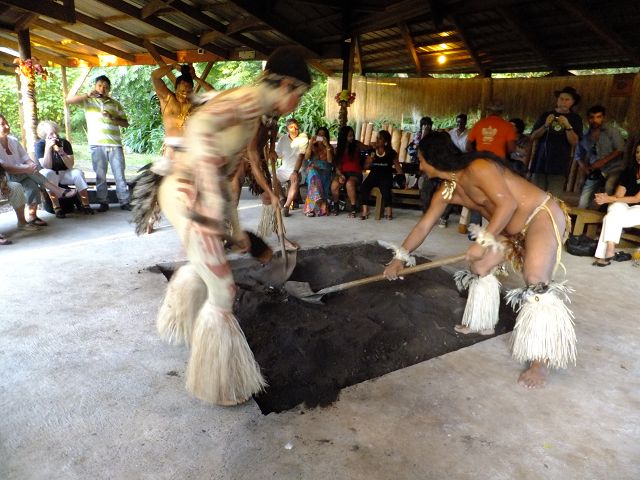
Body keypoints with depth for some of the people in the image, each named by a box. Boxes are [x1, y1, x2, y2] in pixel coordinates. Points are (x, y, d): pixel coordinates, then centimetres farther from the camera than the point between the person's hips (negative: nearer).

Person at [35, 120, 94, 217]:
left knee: (77, 172, -24)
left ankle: (85, 205, -24)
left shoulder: (64, 143, -7)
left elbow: (70, 165, -15)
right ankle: (57, 208, -36)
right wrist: (48, 148, -32)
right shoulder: (39, 145, -13)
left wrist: (61, 152, -28)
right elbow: (47, 167, -24)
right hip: (48, 176, -2)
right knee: (48, 173, -34)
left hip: (64, 174, 2)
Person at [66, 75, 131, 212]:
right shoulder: (88, 100, 12)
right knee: (100, 175, 2)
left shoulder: (115, 104, 14)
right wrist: (87, 95, -12)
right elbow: (68, 100, -2)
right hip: (97, 144, 0)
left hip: (115, 144, 1)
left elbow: (126, 123, 10)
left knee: (119, 174, -1)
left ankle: (125, 202, 2)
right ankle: (103, 202, 8)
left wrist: (112, 117, -6)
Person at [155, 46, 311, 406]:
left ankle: (175, 322, 60)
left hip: (192, 194, 10)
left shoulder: (253, 118, 16)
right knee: (221, 293, 0)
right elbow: (200, 126, -33)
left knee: (203, 265, 32)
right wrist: (212, 196, -33)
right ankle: (217, 385, 19)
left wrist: (236, 228, 24)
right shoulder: (251, 99, -14)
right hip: (187, 195, -10)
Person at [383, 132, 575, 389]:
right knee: (480, 264, 14)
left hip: (543, 215, -9)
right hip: (512, 228, 9)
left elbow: (507, 203, -30)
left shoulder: (477, 167, -25)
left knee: (536, 281, -24)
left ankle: (539, 363, -18)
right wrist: (400, 257, 7)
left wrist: (483, 241, -30)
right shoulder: (447, 190, 2)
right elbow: (424, 226, 6)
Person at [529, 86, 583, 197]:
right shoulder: (546, 115, 12)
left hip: (559, 165, -1)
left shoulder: (575, 118, 9)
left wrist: (568, 126, -16)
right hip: (540, 162, 1)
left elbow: (574, 142, -2)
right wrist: (545, 126, -11)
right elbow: (533, 137, 5)